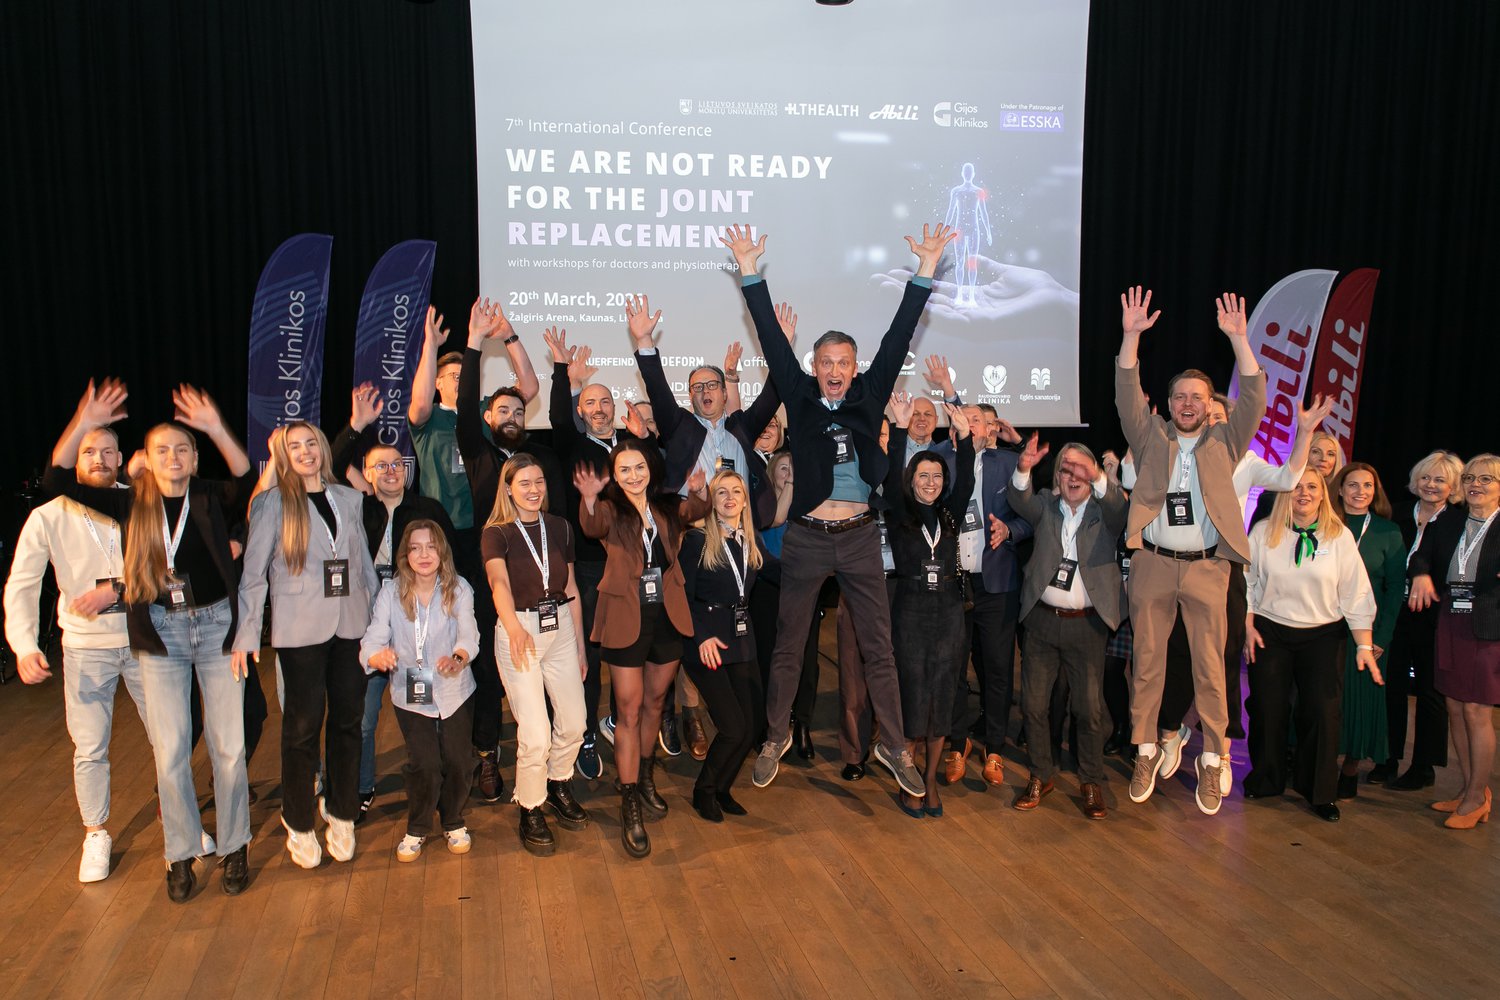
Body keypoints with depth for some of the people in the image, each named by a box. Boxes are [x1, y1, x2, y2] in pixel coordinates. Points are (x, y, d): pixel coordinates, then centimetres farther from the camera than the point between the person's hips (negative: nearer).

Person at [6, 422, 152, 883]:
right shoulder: (48, 518, -5)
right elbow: (21, 586, -7)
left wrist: (116, 589, -24)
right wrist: (24, 646, -19)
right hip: (86, 647, 0)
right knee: (90, 749, 7)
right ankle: (96, 835, 28)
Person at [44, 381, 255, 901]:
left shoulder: (212, 500, -3)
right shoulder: (132, 504, 2)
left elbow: (247, 478, -25)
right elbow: (57, 479, -5)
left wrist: (216, 429, -37)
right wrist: (84, 424, -18)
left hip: (216, 624, -1)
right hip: (160, 634, 1)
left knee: (228, 745, 3)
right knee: (169, 751, 5)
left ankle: (234, 848, 19)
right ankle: (182, 854, 20)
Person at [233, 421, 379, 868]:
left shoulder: (349, 498, 11)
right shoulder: (272, 503, 0)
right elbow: (253, 572, -2)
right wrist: (246, 633, -8)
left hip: (350, 624, 3)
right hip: (300, 628, -3)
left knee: (348, 718, 7)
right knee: (304, 724, 1)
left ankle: (341, 813, 22)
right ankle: (299, 826, 16)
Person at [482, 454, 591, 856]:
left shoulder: (560, 527, 7)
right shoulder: (496, 534, -6)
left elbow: (571, 589, 12)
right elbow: (499, 583, -25)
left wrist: (580, 645, 12)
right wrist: (513, 627, -44)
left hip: (561, 628, 5)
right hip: (519, 633, -4)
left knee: (573, 724, 8)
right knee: (535, 735, -6)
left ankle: (558, 786, 36)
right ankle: (530, 812, 16)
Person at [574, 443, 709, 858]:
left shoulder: (667, 507, 6)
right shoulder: (611, 510, -5)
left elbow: (697, 511, -13)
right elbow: (592, 527, -27)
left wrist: (697, 491, -36)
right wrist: (589, 499, -49)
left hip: (668, 617, 4)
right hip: (627, 619, -4)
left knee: (654, 703, 17)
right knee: (629, 711, -1)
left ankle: (645, 779, 36)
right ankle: (629, 806, 5)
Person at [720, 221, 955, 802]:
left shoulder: (869, 398, 4)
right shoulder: (799, 396, 2)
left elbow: (897, 340, 0)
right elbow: (773, 340, -2)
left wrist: (925, 272, -5)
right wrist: (750, 274, -7)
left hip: (860, 538, 1)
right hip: (806, 537, -1)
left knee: (879, 647, 7)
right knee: (788, 646, 10)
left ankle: (893, 747, 19)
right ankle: (777, 737, 26)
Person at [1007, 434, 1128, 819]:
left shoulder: (1105, 511, 3)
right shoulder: (1045, 505, 7)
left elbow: (1120, 508, -20)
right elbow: (1020, 501, -13)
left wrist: (1098, 478, -40)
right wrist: (1023, 468, -35)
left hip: (1086, 624, -2)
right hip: (1042, 619, 2)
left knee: (1090, 707, 2)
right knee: (1034, 703, 6)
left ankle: (1091, 782, 18)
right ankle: (1041, 776, 21)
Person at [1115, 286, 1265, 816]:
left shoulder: (1223, 442, 10)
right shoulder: (1151, 439, 9)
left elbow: (1254, 400, -2)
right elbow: (1127, 396, -3)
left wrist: (1238, 339, -12)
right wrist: (1131, 336, -14)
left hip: (1207, 568, 0)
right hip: (1152, 564, 0)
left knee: (1210, 668, 2)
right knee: (1147, 663, 6)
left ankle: (1212, 762, 14)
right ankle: (1146, 752, 19)